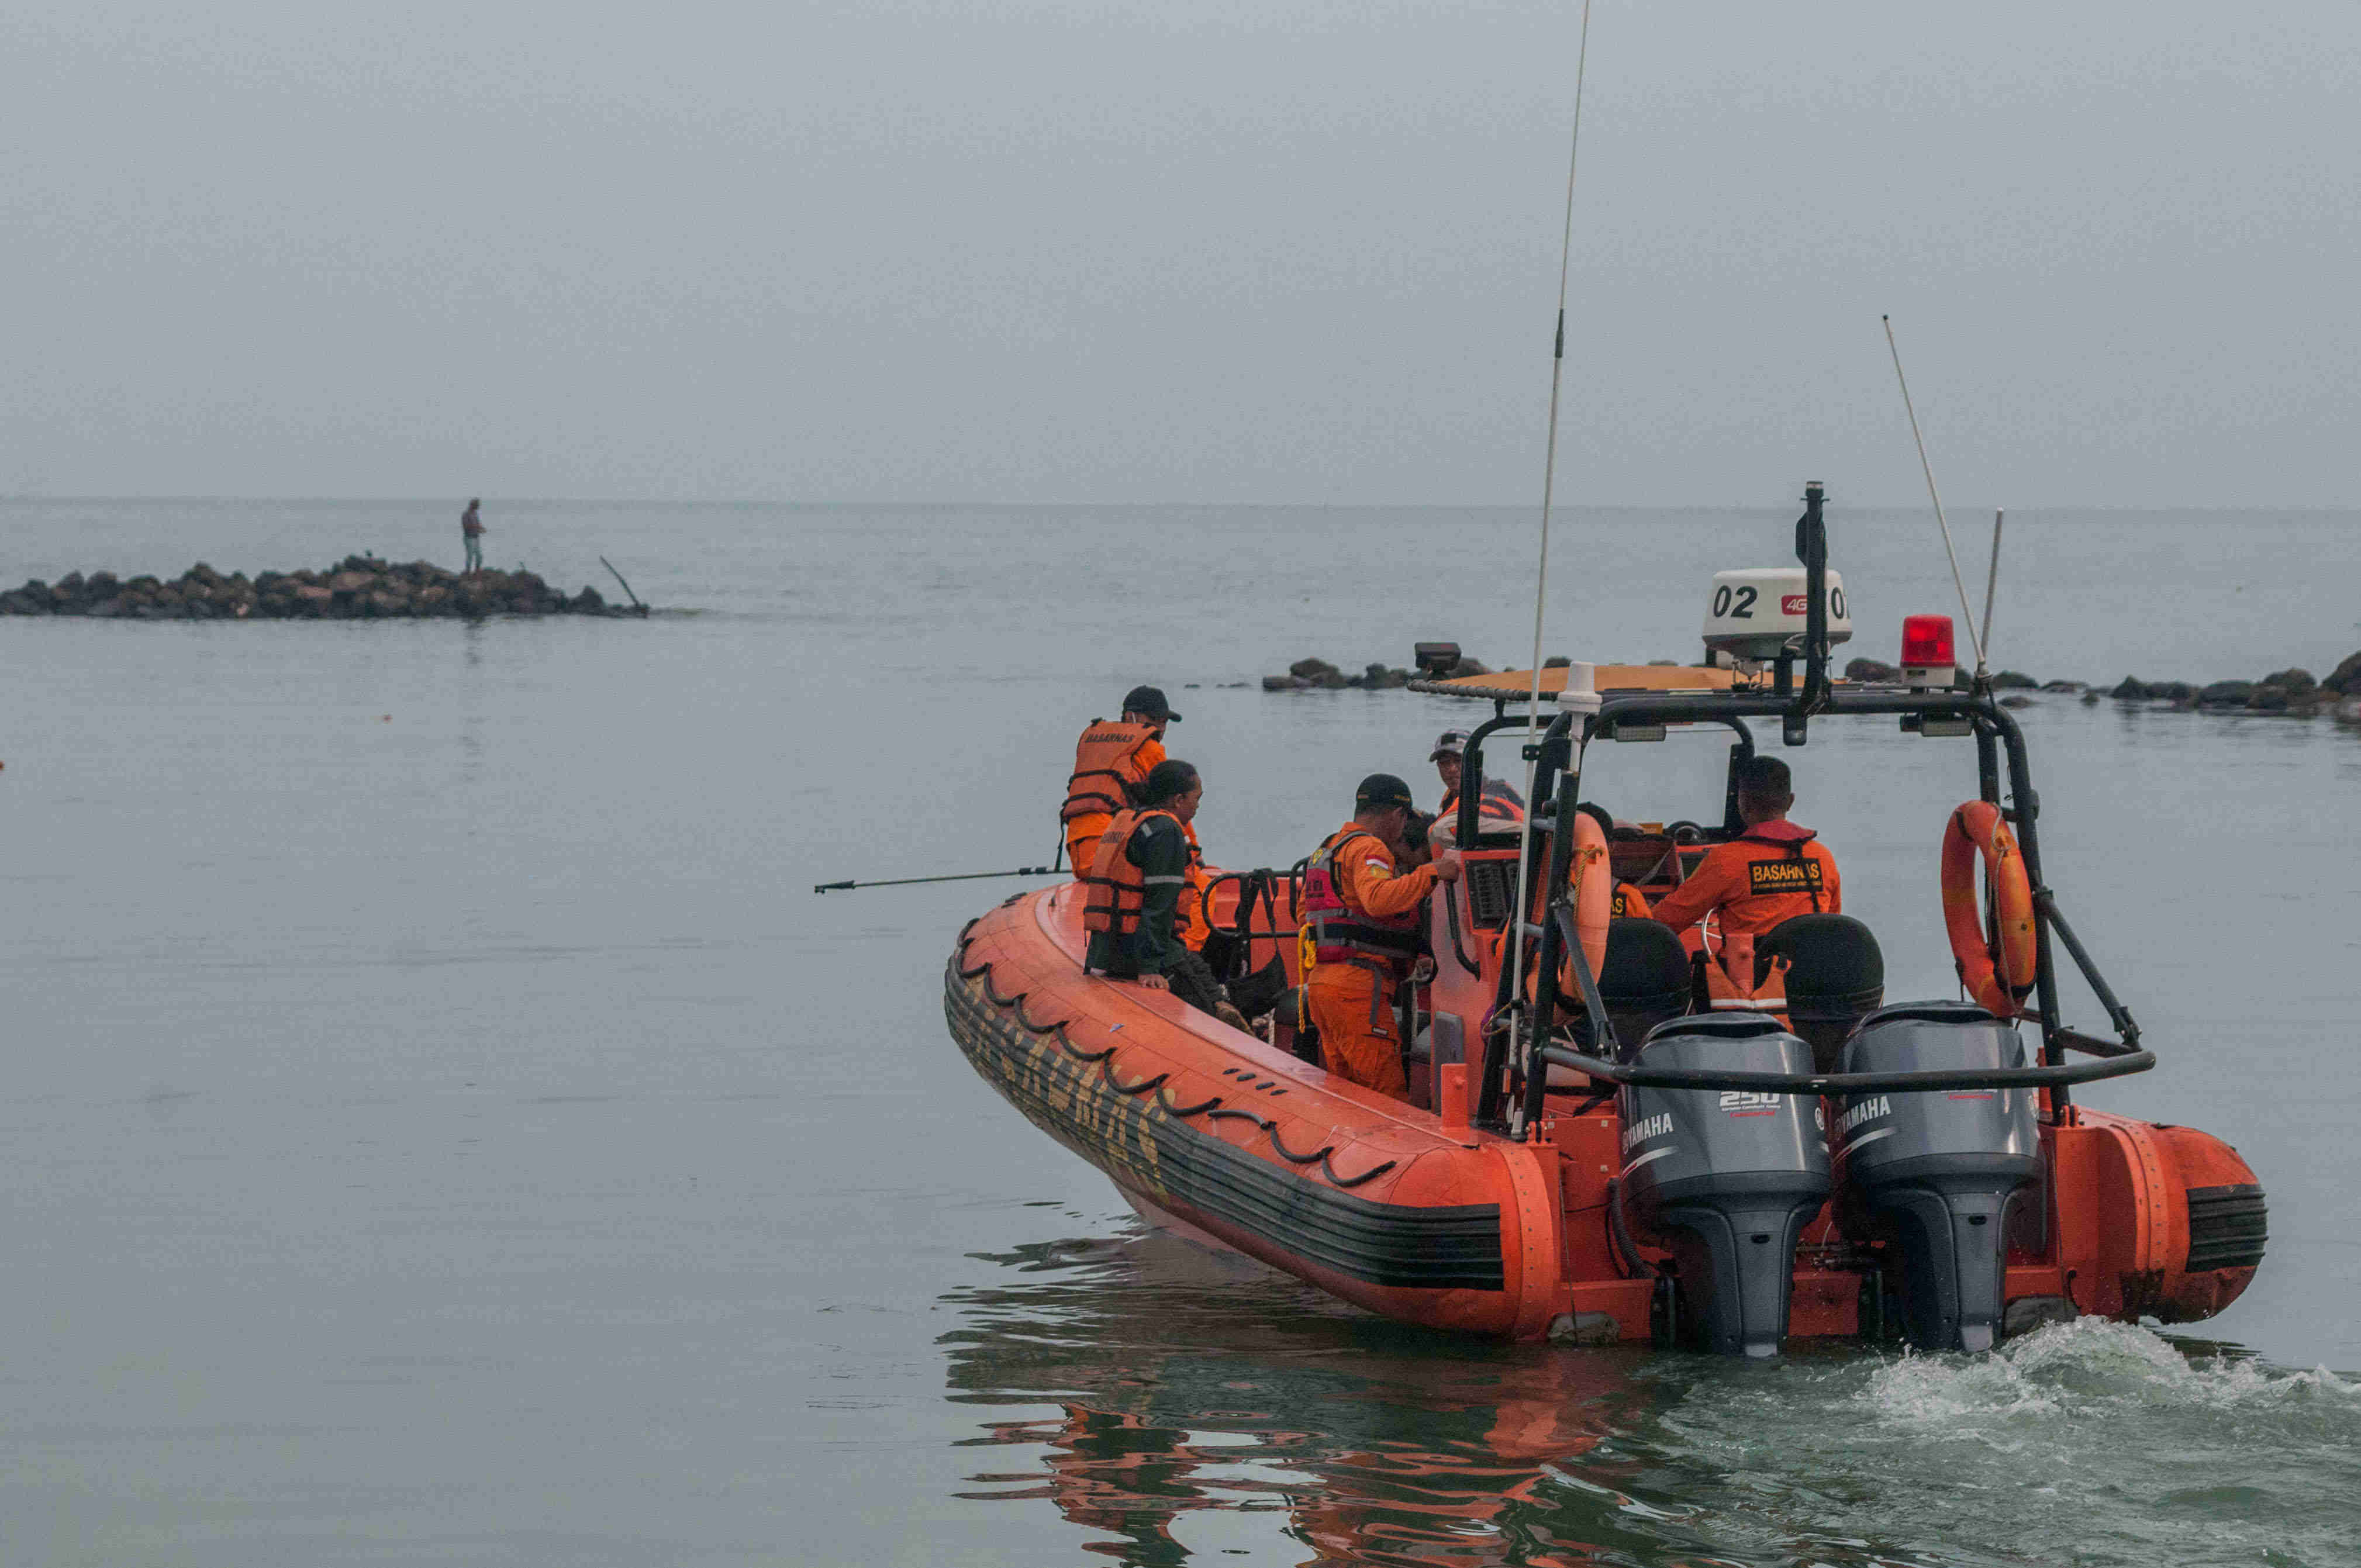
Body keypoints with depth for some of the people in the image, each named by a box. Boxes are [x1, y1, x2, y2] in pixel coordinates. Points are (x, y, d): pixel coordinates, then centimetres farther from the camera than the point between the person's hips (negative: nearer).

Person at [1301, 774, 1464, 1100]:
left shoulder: (1326, 851, 24)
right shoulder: (1369, 849, -7)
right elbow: (1378, 898, -27)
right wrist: (1433, 872, -26)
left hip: (1321, 979, 10)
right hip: (1357, 986, -10)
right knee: (1388, 1095, -13)